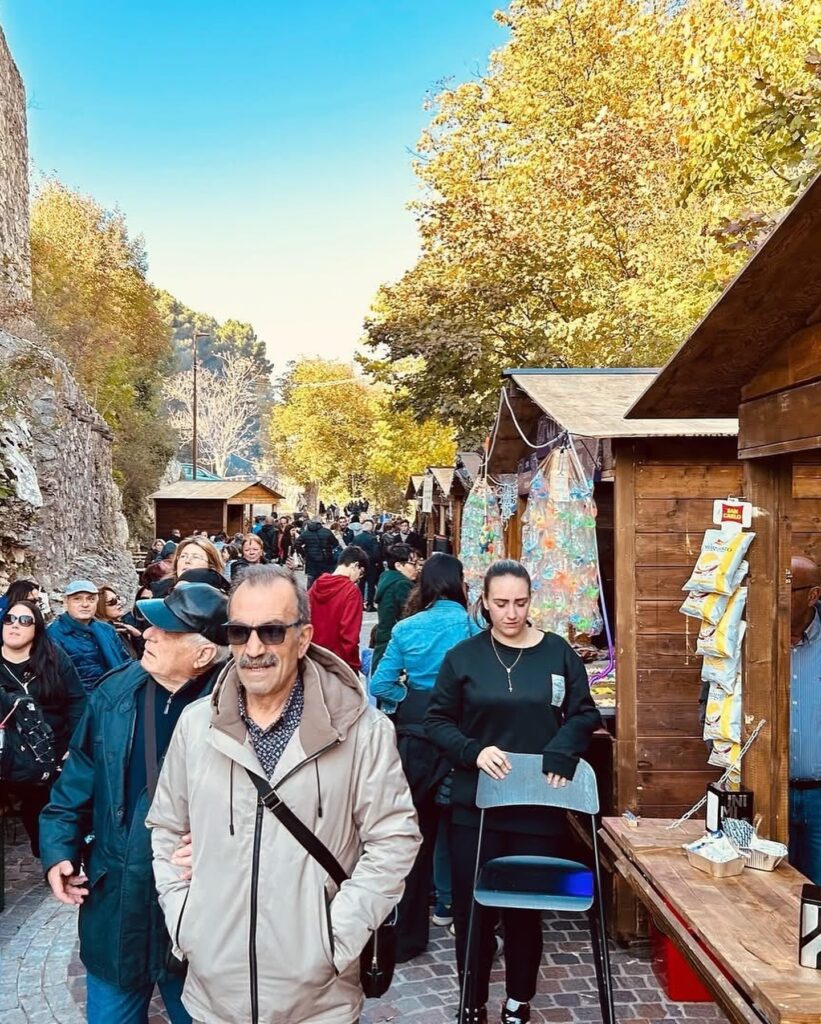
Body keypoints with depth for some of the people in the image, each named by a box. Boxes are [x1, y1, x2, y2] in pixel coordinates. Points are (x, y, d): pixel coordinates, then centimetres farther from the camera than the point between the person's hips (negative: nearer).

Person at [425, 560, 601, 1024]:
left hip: (540, 806, 0)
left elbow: (584, 714, 4)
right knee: (472, 906, 8)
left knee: (527, 906, 12)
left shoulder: (558, 652, -1)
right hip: (476, 803, 0)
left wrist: (562, 754, -13)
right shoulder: (463, 656, -2)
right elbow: (438, 721, 0)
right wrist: (474, 751, -17)